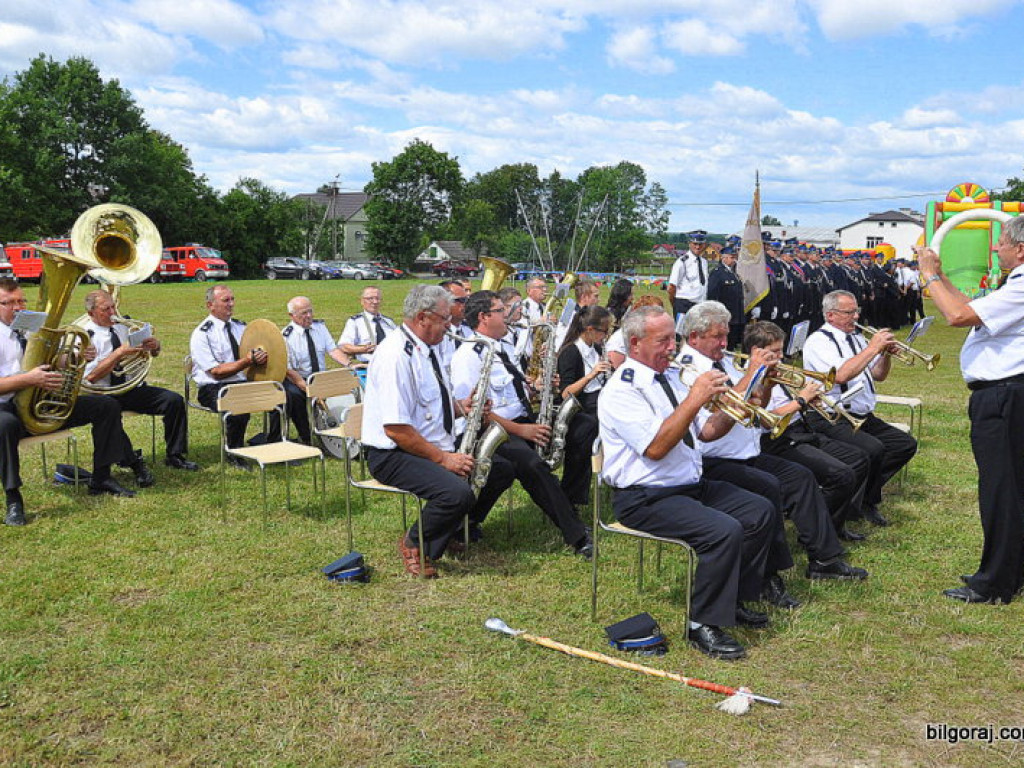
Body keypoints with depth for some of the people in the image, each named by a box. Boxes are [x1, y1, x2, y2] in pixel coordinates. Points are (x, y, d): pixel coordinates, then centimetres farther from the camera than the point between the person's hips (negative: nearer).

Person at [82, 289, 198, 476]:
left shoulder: (123, 326, 8)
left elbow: (153, 352, 19)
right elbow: (90, 376, -18)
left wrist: (154, 345, -7)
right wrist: (119, 353, -23)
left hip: (133, 388, 5)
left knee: (174, 400, -16)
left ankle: (174, 456, -7)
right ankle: (135, 464, -25)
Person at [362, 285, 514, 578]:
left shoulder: (426, 349, 11)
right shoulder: (395, 355, -22)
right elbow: (395, 428, -26)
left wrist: (461, 406, 1)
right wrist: (443, 458, -22)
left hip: (439, 448, 10)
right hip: (394, 455, -10)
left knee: (502, 470, 4)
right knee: (458, 492, -32)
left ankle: (458, 530, 17)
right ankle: (414, 543, -4)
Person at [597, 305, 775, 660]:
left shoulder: (669, 378, 13)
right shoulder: (621, 389, -15)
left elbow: (703, 432, 16)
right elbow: (655, 448, -27)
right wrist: (694, 398, -27)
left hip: (691, 485, 9)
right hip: (645, 498, -9)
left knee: (760, 511, 3)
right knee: (724, 530, -26)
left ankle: (733, 599, 16)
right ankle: (702, 625, -11)